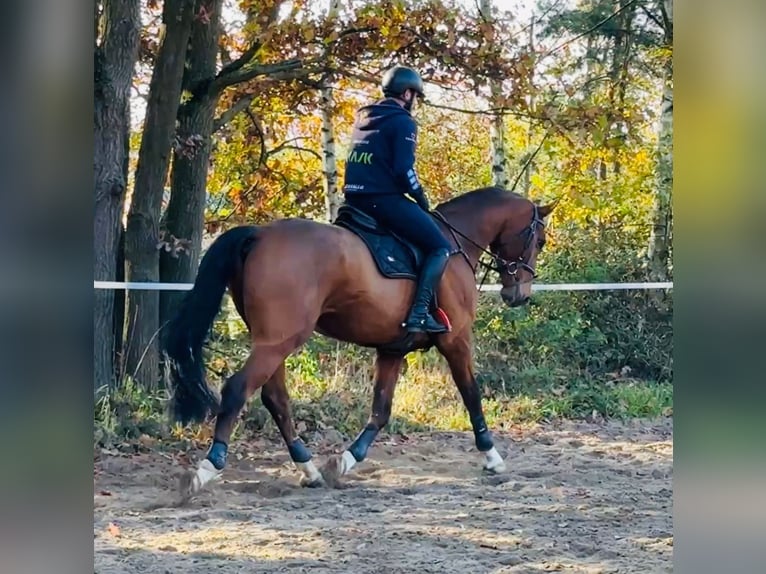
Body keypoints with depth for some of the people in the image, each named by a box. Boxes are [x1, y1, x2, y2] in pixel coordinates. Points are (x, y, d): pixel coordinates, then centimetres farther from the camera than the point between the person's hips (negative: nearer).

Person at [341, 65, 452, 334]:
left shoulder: (364, 118, 20)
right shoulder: (403, 122, -6)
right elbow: (404, 170, -16)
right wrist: (421, 199, -1)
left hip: (355, 198, 9)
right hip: (384, 199, -9)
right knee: (441, 247, -5)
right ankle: (419, 312, -20)